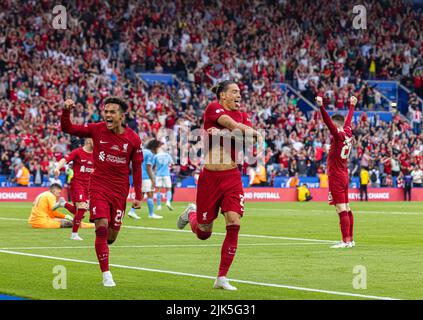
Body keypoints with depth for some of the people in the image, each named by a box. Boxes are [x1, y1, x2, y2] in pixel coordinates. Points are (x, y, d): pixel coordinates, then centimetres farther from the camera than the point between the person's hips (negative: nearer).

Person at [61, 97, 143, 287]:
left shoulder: (133, 139, -4)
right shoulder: (97, 130, -4)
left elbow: (136, 169, 4)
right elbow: (67, 129, 0)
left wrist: (138, 197, 3)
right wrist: (66, 111, -19)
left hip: (120, 190, 1)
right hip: (98, 186, -1)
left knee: (111, 236, 5)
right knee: (102, 227, -16)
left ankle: (102, 246, 44)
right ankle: (106, 275, -9)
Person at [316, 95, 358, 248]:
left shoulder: (339, 135, -13)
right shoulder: (348, 134, 8)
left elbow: (328, 122, -28)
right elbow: (348, 121, 27)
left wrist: (321, 107, -37)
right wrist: (351, 106, 43)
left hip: (336, 177, -9)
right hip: (344, 176, 9)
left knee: (342, 209, -12)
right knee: (346, 209, 12)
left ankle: (346, 241, -16)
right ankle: (350, 239, 16)